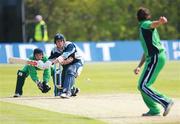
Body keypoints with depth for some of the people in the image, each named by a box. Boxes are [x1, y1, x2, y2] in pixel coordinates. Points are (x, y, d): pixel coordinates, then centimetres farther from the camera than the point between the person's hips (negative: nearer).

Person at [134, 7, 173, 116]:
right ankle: (154, 110, 15)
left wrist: (161, 21, -52)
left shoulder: (145, 25, -2)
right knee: (142, 86, 14)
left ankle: (166, 102, -19)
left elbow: (154, 24, -28)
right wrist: (139, 66, 28)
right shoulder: (143, 29, 27)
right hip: (152, 58, 9)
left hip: (156, 58, -9)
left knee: (143, 86, -15)